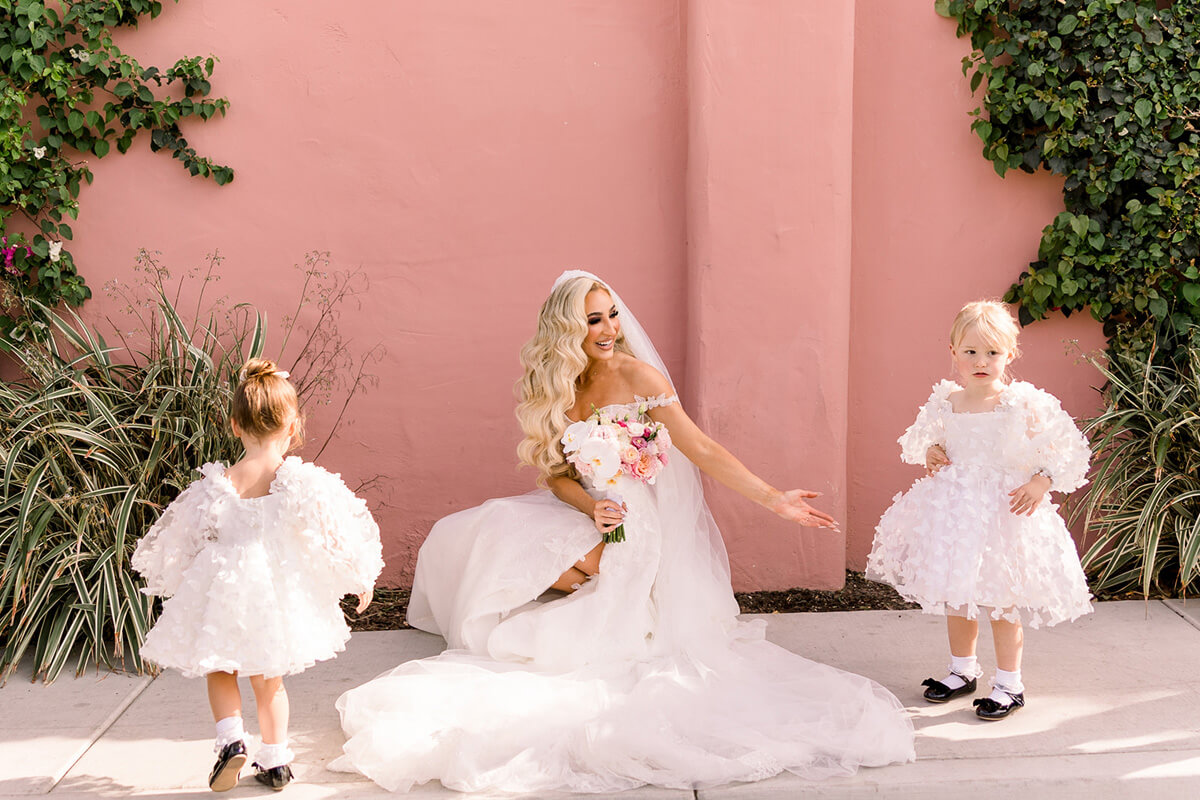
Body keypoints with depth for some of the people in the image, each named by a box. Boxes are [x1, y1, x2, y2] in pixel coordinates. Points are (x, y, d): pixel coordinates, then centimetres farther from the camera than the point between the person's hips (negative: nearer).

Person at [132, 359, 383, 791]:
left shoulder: (215, 487, -9)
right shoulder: (304, 482, -14)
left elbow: (184, 544, 3)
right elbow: (334, 534, -7)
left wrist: (176, 584, 23)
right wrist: (359, 580, 9)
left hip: (224, 593, 0)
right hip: (280, 592, 1)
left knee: (219, 670, 24)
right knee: (270, 680, 21)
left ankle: (230, 738, 5)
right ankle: (275, 761, 24)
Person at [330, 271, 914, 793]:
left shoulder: (638, 375, -10)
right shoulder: (553, 388, 5)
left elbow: (701, 450, -14)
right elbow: (555, 474, 3)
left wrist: (774, 500, -22)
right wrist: (592, 506, -20)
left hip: (637, 522, -5)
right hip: (580, 513, 5)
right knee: (468, 536, -7)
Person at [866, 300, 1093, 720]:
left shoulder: (1022, 405, -12)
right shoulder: (946, 402, 0)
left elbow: (1065, 449, -8)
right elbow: (920, 439, 18)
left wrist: (1041, 482, -21)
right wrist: (931, 452, -3)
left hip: (1003, 512, -5)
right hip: (953, 510, 5)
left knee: (1000, 602, 3)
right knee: (955, 597, 15)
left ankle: (1009, 684, 20)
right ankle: (962, 670, 36)